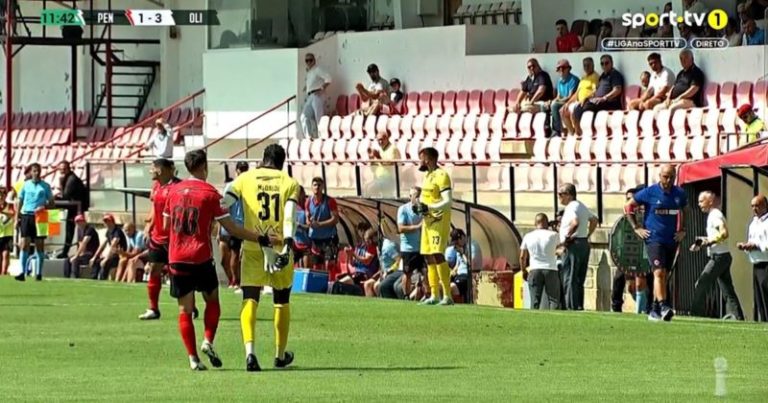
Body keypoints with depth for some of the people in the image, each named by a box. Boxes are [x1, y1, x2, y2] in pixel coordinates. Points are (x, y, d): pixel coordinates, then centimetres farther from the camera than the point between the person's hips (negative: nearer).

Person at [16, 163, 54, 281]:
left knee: (40, 246, 1)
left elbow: (51, 202, 9)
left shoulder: (45, 186, 7)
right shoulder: (25, 185, 10)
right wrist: (17, 217, 4)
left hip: (39, 217, -1)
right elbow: (20, 201, 12)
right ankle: (22, 272, -10)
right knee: (24, 244, -7)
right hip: (26, 215, 1)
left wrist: (43, 207, -12)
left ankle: (39, 273, 7)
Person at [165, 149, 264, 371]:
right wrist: (260, 238, -4)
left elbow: (166, 225, 14)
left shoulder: (174, 190, 6)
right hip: (201, 257, -3)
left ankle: (193, 357, -3)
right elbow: (230, 227, -7)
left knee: (185, 309, 5)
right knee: (212, 300, 18)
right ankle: (208, 341, -2)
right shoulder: (210, 193, -6)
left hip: (176, 258, 3)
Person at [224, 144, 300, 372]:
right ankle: (280, 355, 27)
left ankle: (249, 351, -25)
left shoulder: (245, 179, 4)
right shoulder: (290, 183, 3)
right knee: (282, 302, 17)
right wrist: (288, 246, -20)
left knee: (250, 300, -4)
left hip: (252, 249, 0)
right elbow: (290, 217, -10)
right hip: (280, 248, 0)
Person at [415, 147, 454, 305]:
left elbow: (448, 201, -18)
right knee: (428, 257, 9)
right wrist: (419, 206, 8)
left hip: (439, 221, -10)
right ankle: (435, 295, 15)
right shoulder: (427, 175, 17)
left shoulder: (441, 176, -12)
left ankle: (447, 296, -19)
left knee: (438, 255, -18)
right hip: (427, 221, 10)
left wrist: (429, 208, -26)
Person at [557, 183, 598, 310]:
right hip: (584, 244, 10)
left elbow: (575, 223, -32)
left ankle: (572, 307, -11)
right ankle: (580, 306, 13)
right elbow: (594, 219, 30)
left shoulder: (571, 207, -13)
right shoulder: (581, 206, 17)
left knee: (570, 279, -8)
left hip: (573, 244, -10)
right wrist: (587, 235, 24)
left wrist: (567, 236, -19)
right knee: (579, 280, 13)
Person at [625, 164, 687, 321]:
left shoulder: (680, 194, 6)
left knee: (663, 276, 10)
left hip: (672, 240, 5)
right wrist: (636, 228, -2)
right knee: (659, 272, -19)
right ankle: (663, 306, -27)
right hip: (654, 239, -5)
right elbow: (628, 207, 4)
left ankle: (655, 310, 18)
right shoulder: (649, 192, -6)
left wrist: (682, 230, 13)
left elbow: (684, 212, 26)